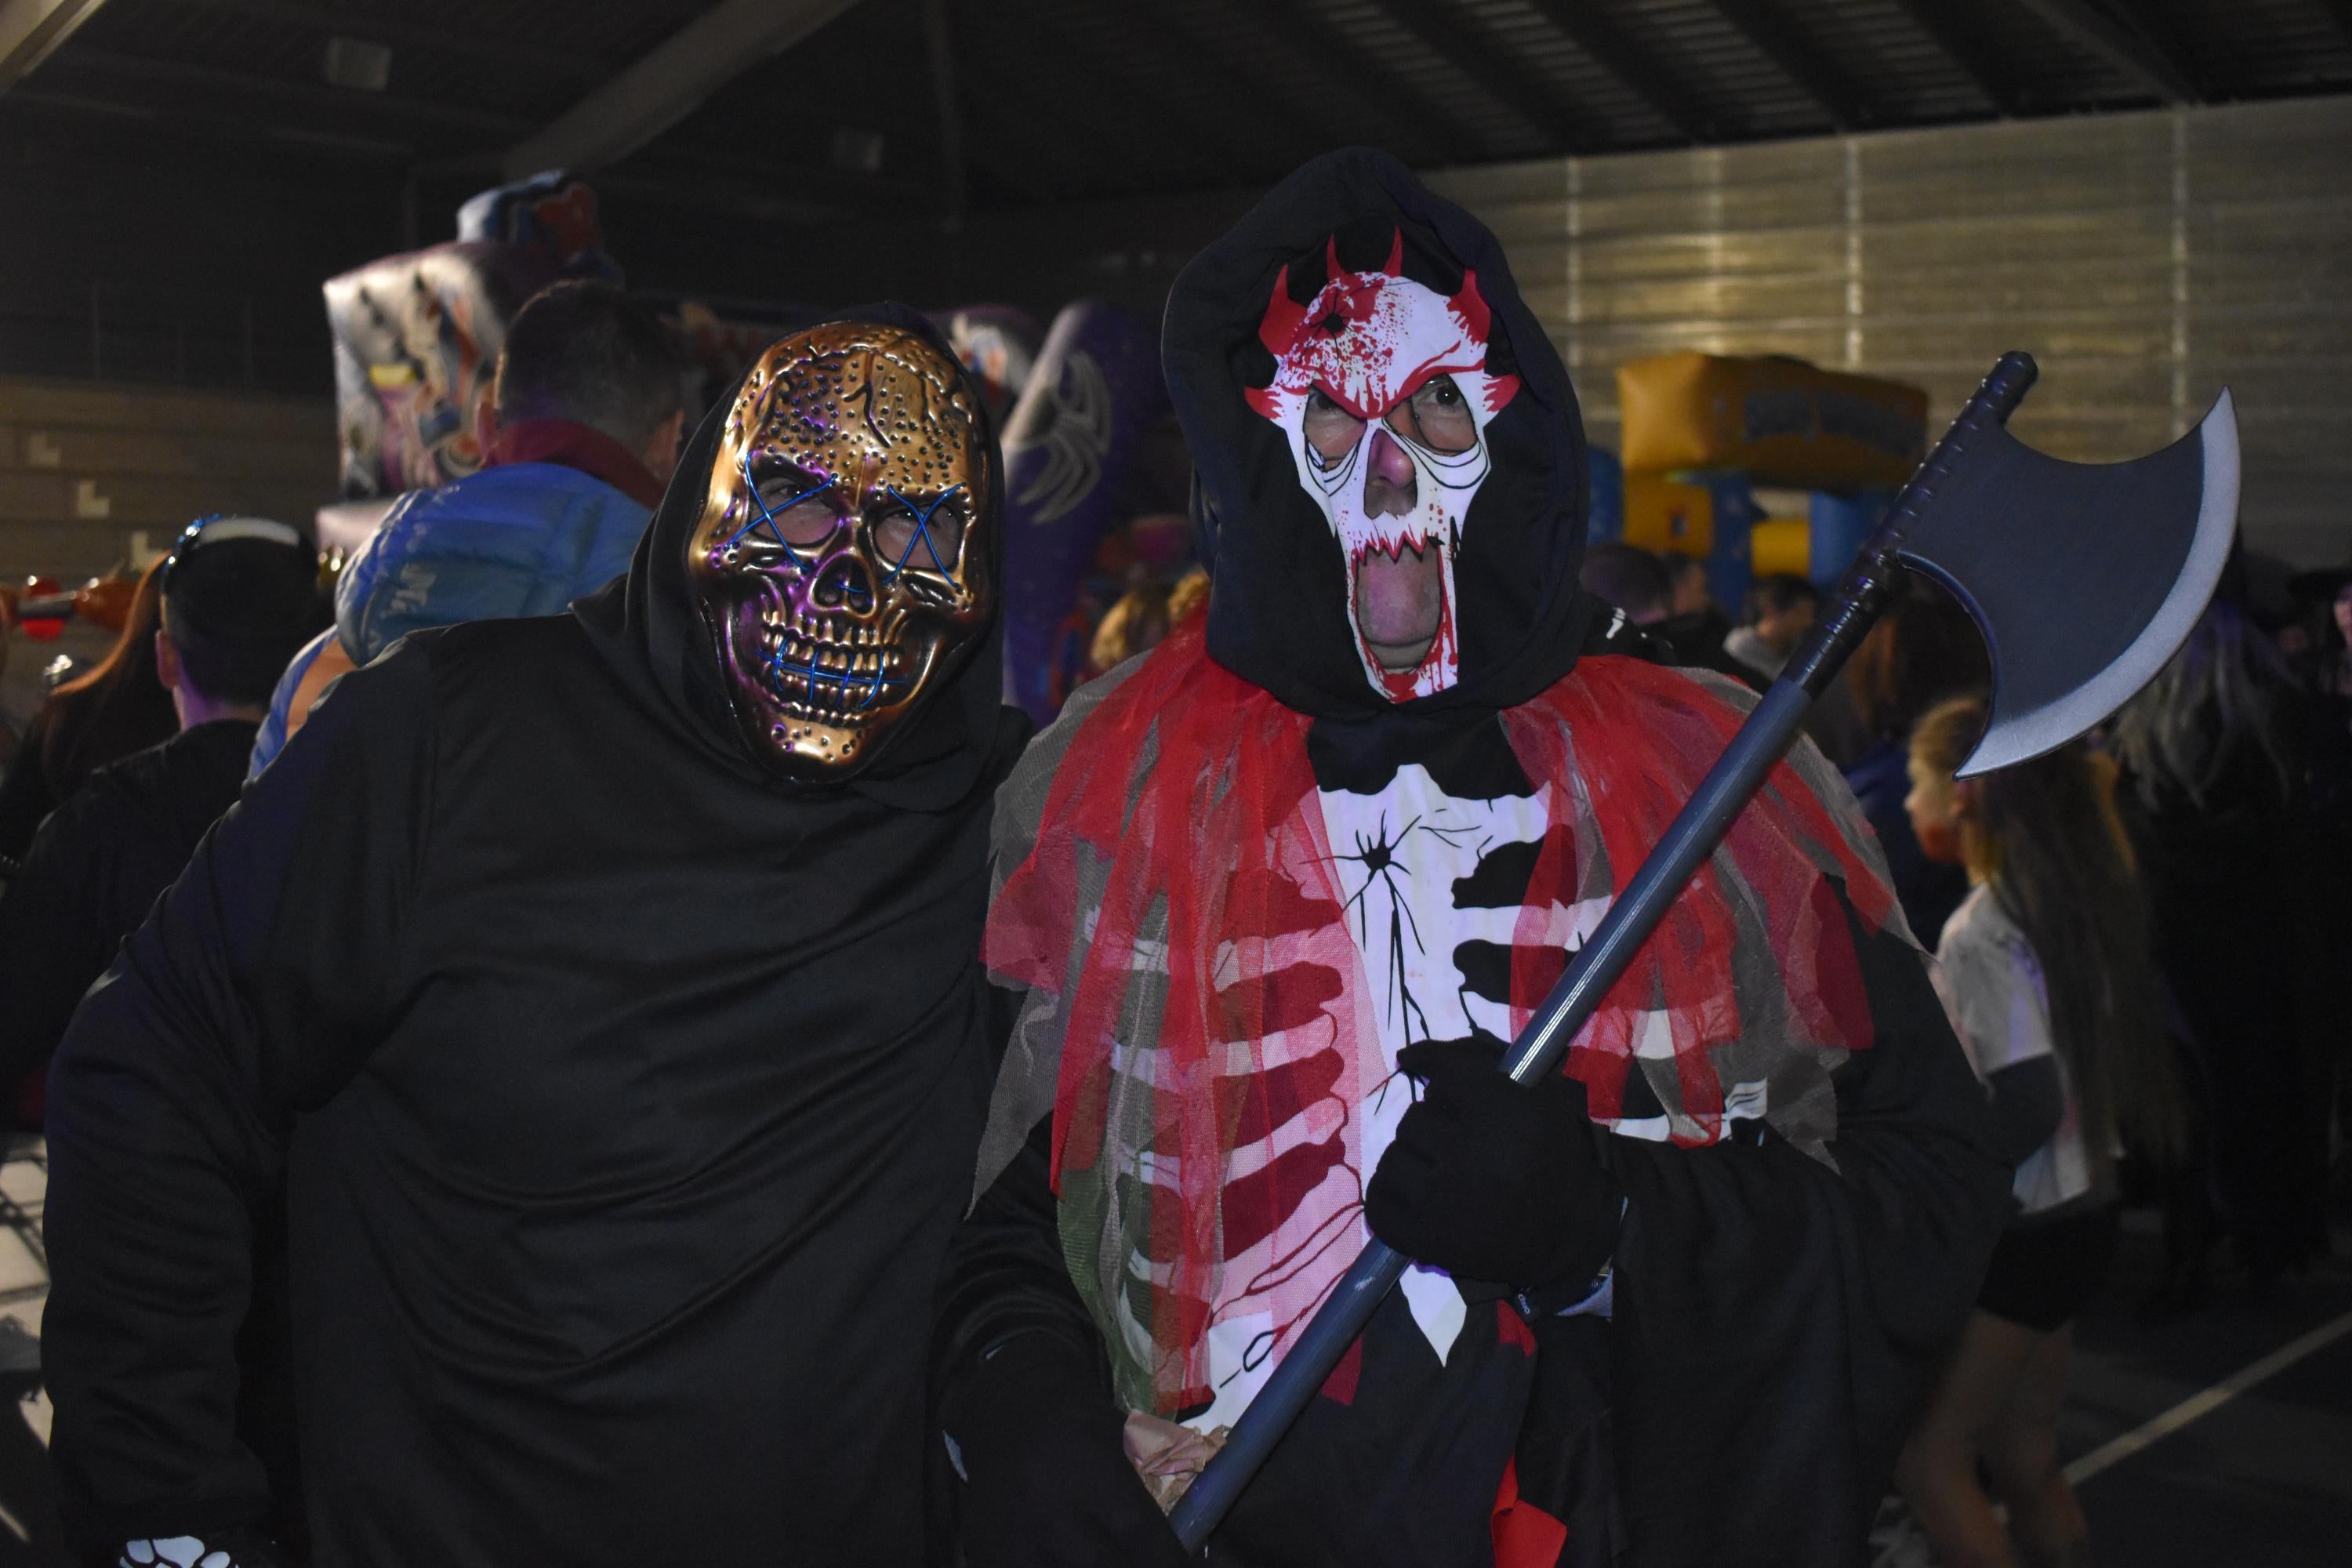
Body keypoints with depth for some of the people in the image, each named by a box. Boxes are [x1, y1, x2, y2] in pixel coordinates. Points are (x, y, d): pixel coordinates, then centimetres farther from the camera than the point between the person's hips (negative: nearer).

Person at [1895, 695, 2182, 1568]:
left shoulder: (1980, 932, -20)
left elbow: (2028, 1103, -26)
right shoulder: (2077, 899, 5)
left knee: (1927, 1459, 3)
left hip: (2017, 1230, -8)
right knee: (2024, 1458, 18)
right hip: (2083, 1210, 9)